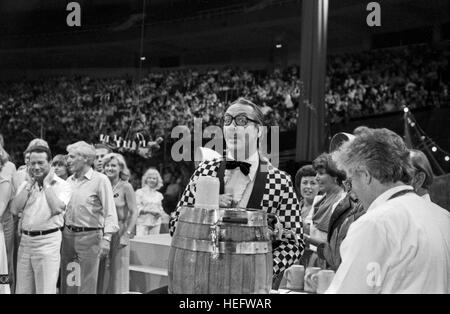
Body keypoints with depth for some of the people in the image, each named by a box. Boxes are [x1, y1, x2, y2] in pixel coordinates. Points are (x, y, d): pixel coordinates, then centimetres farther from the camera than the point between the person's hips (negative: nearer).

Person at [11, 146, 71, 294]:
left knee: (46, 289, -4)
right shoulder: (26, 184, 12)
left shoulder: (62, 185, -4)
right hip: (25, 239, 5)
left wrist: (47, 184, -9)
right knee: (22, 290, 10)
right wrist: (29, 185, -1)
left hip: (48, 239, -5)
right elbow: (15, 209, -1)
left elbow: (57, 208, -20)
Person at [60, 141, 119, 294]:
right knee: (67, 282, 10)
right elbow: (62, 207, 16)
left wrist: (106, 238, -19)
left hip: (89, 236, -6)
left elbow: (110, 212, -11)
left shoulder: (100, 180, -7)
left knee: (86, 284, -1)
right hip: (68, 234, 6)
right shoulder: (69, 180, 12)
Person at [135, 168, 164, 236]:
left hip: (155, 224, 4)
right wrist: (148, 210, -16)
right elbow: (136, 208, -4)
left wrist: (159, 213, -2)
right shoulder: (140, 192, 4)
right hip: (143, 223, -4)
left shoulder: (159, 195, 16)